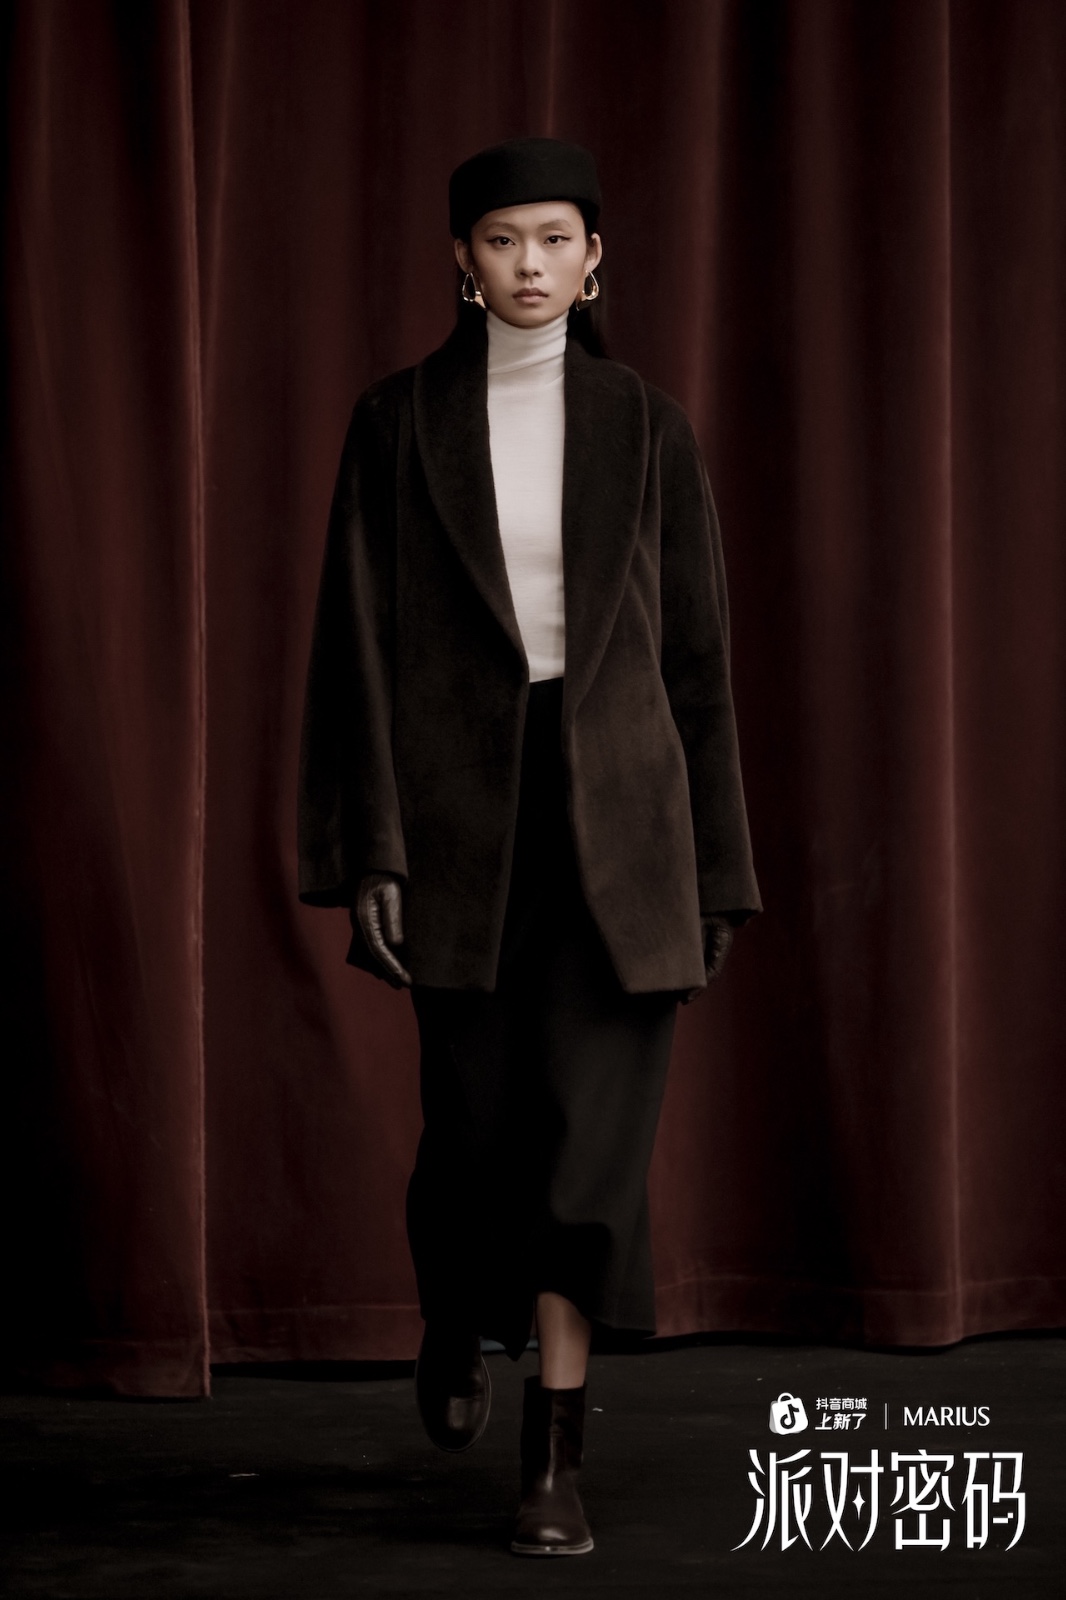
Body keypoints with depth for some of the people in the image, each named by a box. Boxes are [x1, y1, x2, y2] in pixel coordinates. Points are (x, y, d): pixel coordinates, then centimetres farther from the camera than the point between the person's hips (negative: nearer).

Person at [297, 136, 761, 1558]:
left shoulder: (646, 427, 3)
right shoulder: (399, 422, 1)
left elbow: (696, 649, 5)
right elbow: (363, 643, -1)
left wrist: (713, 866, 3)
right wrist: (368, 850, -8)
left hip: (615, 803, 0)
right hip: (463, 802, 0)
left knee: (591, 1125, -6)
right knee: (478, 1118, 6)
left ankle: (556, 1463, 0)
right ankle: (455, 1325, 40)